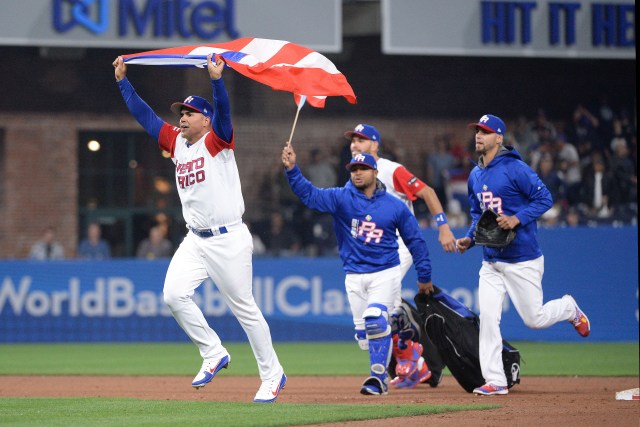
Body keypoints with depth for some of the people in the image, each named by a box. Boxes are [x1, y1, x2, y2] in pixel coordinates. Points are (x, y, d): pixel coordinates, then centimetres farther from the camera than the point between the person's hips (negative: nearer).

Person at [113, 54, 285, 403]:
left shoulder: (216, 140, -5)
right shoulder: (177, 142, 13)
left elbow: (223, 110, -24)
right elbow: (144, 114, 15)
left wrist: (216, 78, -40)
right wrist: (122, 80, 10)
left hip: (228, 240, -6)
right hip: (195, 240, 7)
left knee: (244, 308, -1)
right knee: (174, 295, -12)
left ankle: (272, 375, 9)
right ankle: (214, 354, 4)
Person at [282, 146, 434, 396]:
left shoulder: (395, 206, -1)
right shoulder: (341, 198, 1)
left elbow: (415, 240, 7)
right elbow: (309, 194, -12)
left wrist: (424, 276, 8)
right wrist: (292, 169, -28)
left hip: (385, 274, -3)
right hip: (354, 276, 3)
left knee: (375, 319, -23)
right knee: (363, 334, 5)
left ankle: (379, 377, -17)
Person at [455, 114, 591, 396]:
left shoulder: (515, 169, -13)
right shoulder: (475, 176, 11)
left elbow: (544, 199, -14)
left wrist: (516, 219, -24)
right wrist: (469, 239, 7)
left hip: (522, 260, -6)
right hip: (490, 261, 6)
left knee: (534, 319, -1)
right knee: (487, 318, -5)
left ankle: (569, 309, 31)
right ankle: (495, 381, -3)